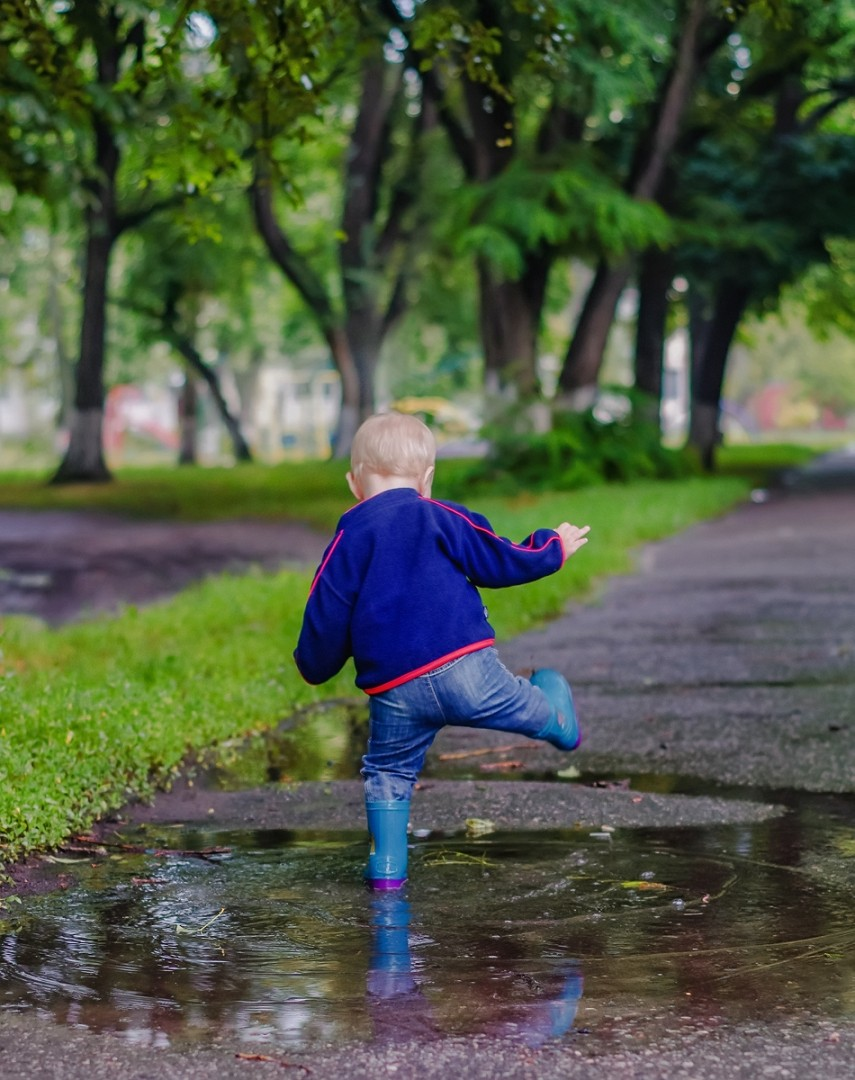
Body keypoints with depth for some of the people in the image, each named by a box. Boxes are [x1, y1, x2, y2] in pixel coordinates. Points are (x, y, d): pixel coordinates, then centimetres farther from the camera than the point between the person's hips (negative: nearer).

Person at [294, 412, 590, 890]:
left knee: (387, 772, 17)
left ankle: (387, 867, 15)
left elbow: (325, 616, 8)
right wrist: (553, 547, 26)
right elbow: (501, 562, 9)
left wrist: (315, 667, 24)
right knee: (524, 703, 25)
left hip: (394, 693, 2)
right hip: (464, 669, -2)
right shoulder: (444, 517, 6)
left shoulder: (348, 540, 10)